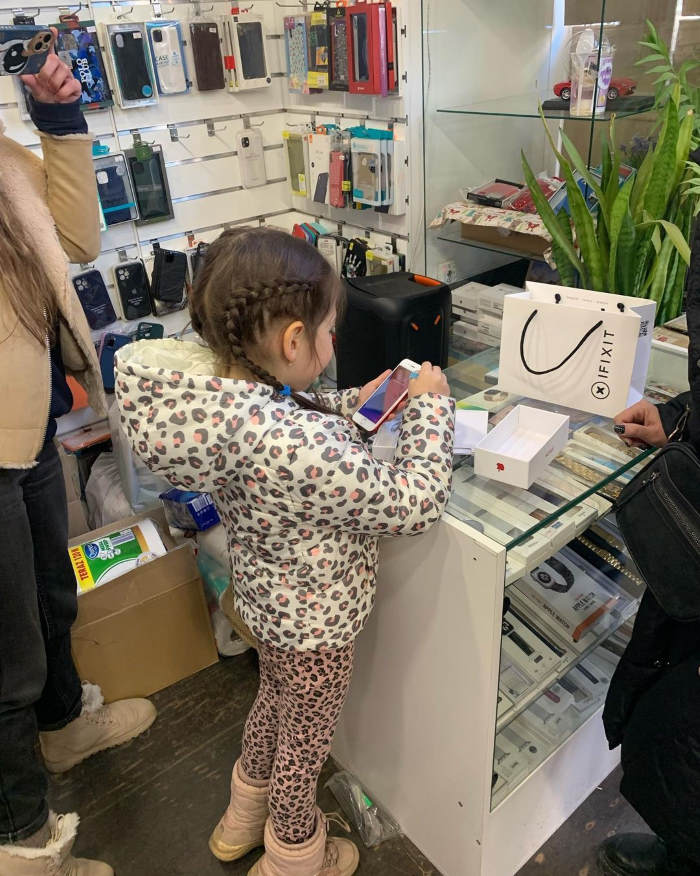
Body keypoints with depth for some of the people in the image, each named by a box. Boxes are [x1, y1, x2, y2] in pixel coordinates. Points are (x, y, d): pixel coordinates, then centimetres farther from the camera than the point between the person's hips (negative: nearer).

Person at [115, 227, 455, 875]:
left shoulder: (220, 400, -14)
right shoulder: (289, 444, -40)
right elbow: (415, 503, -31)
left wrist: (352, 405, -2)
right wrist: (429, 406, -19)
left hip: (265, 597, 8)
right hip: (316, 621, -8)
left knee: (274, 699, 33)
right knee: (304, 741, 20)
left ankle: (244, 821, 60)